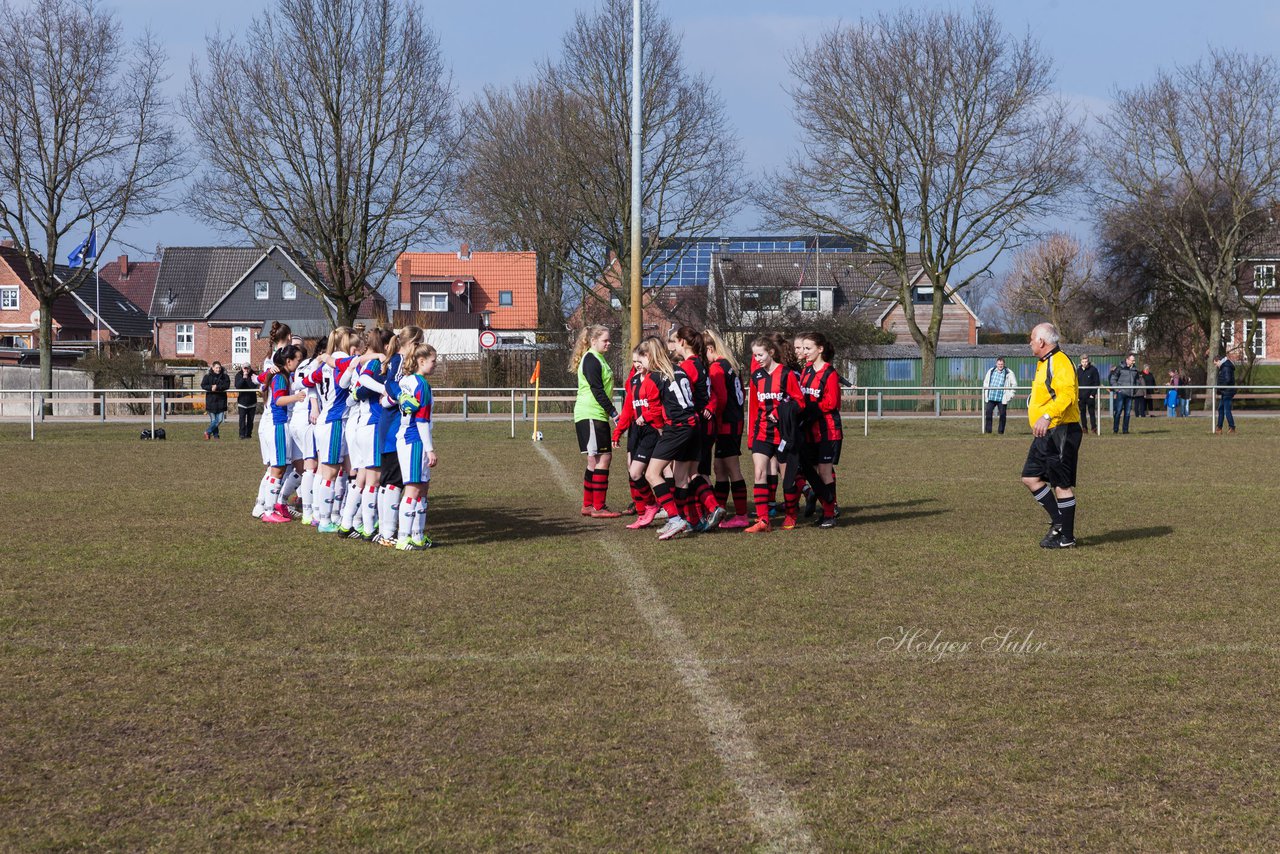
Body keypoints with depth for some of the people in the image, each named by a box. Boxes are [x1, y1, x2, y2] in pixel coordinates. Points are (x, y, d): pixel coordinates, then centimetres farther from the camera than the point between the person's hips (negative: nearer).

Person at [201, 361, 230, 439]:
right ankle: (215, 434, 14)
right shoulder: (208, 376, 2)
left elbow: (227, 385, -8)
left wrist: (217, 387, -20)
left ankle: (208, 431, 12)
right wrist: (211, 388, -22)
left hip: (221, 400, 1)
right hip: (211, 400, -1)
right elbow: (203, 385, -7)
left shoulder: (225, 376, 4)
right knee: (213, 420, 1)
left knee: (219, 419, -4)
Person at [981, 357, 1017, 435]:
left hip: (1002, 399, -3)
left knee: (1002, 414, 0)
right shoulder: (991, 371, 10)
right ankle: (988, 430, -1)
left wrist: (1011, 394, -2)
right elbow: (985, 381, 21)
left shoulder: (1009, 373, -1)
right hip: (991, 397, 3)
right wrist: (985, 393, 14)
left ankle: (1001, 432, 10)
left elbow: (1014, 384, 5)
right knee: (988, 412, -7)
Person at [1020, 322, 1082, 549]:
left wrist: (1047, 416, -39)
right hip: (1046, 434, 11)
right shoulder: (1044, 364, 17)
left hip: (1060, 433, -11)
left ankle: (1066, 537, 3)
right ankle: (1058, 522, 17)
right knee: (1030, 477, 10)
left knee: (1062, 485, -4)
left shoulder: (1060, 363, -16)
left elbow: (1066, 395, -29)